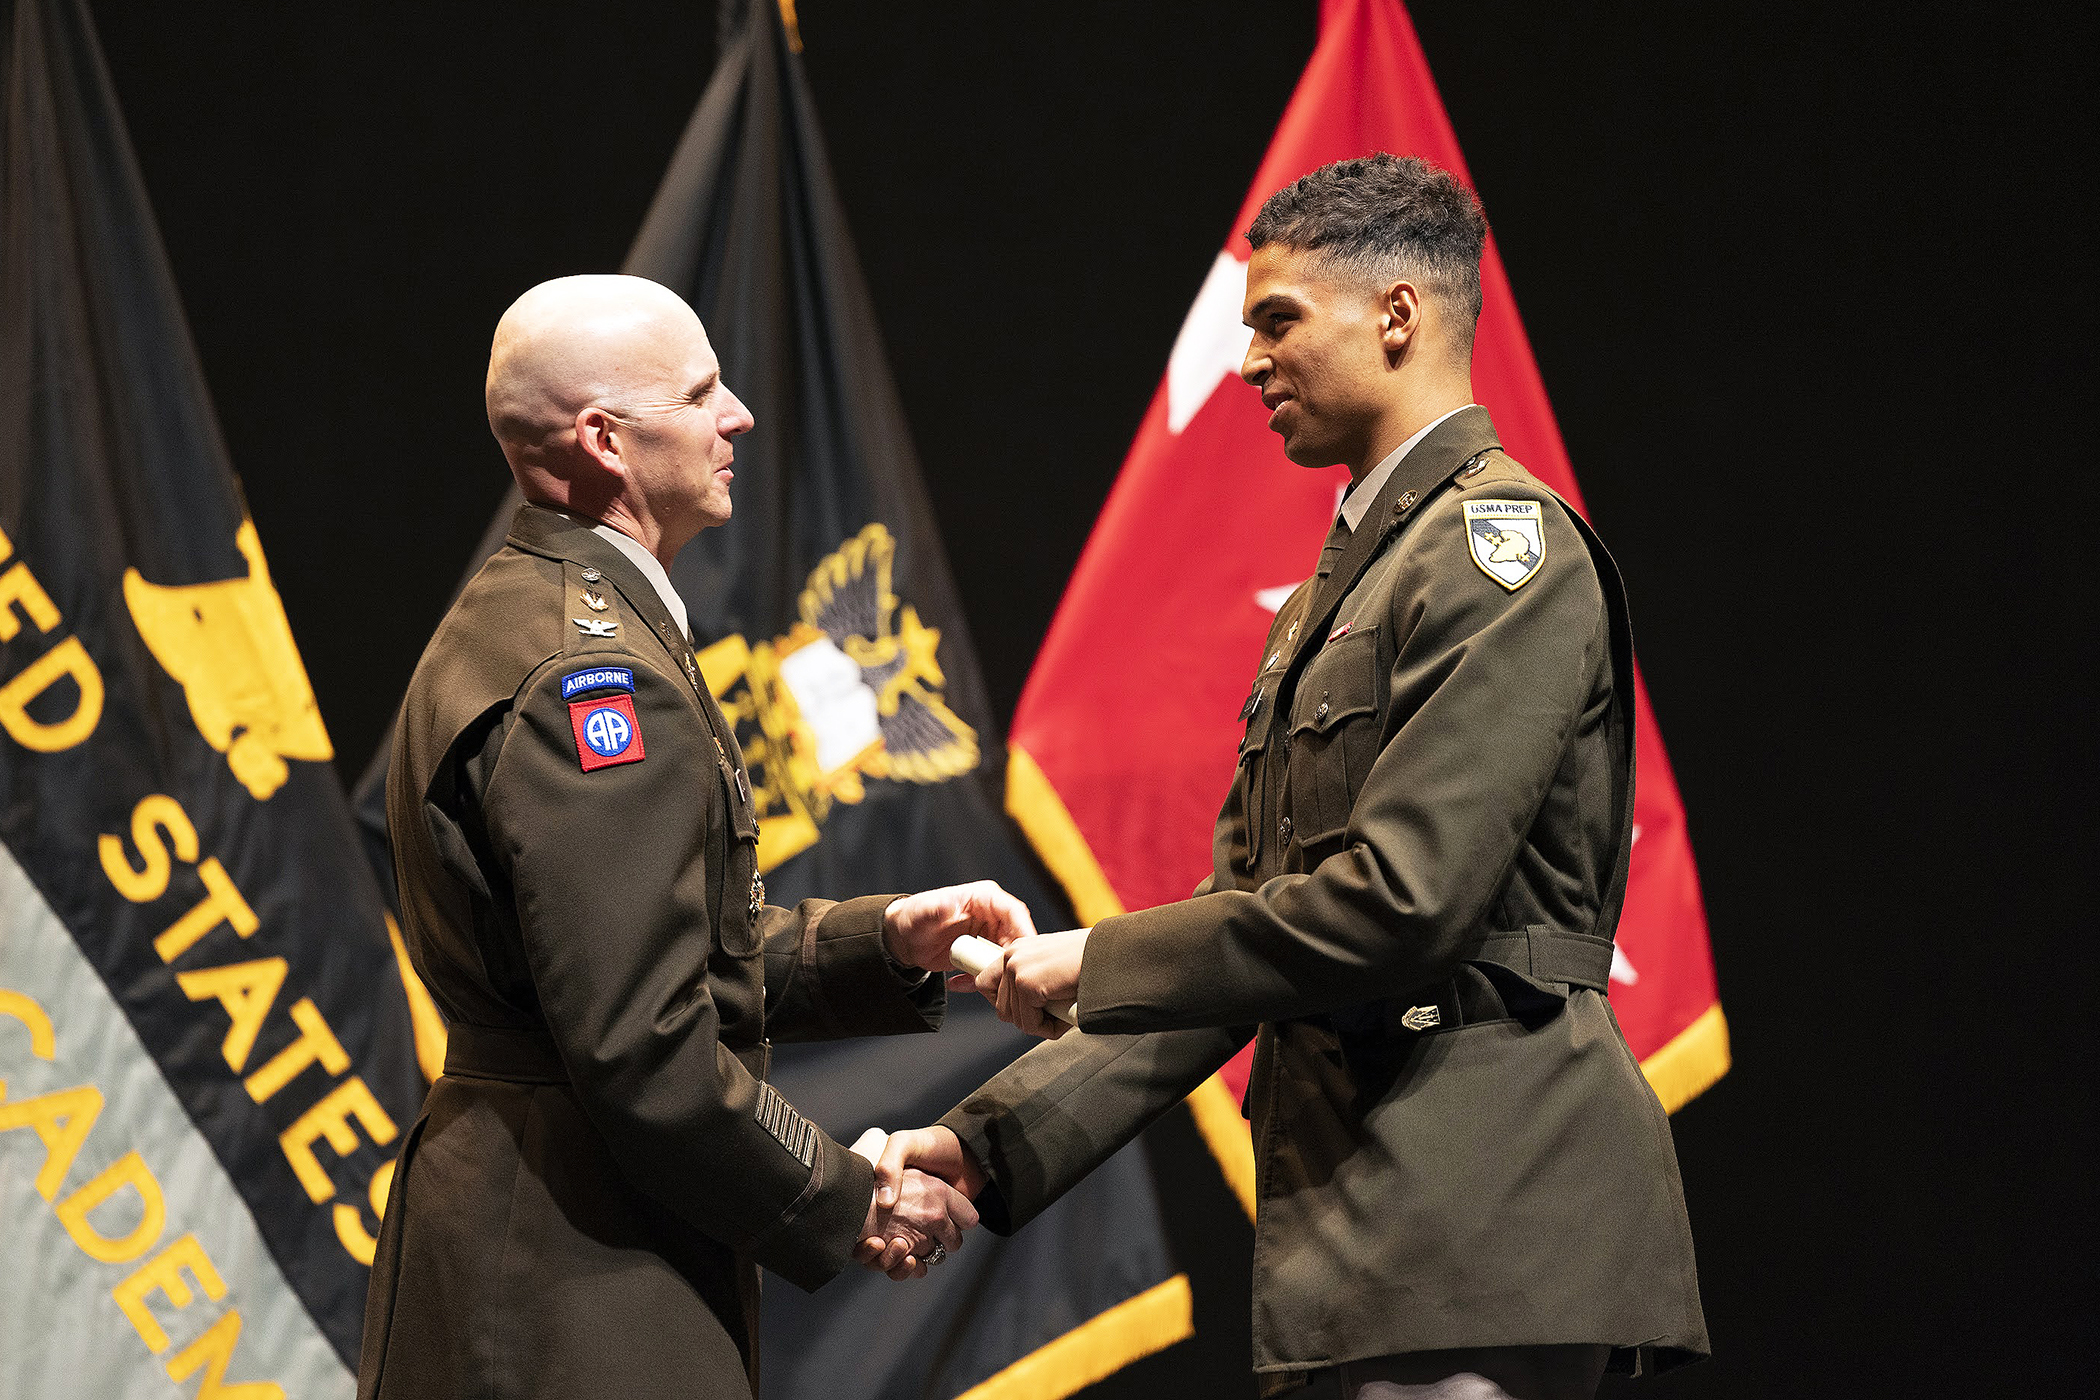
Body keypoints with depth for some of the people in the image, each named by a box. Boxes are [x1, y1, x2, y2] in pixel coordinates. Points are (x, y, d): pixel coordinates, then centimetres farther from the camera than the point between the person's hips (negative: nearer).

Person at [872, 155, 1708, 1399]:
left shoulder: (1502, 546, -7)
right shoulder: (1336, 586, 22)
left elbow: (1401, 903, -17)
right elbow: (1248, 918, 21)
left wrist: (1099, 961, -7)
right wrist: (995, 1140, 13)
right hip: (1360, 1216, 9)